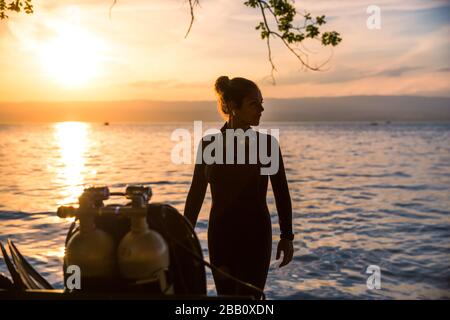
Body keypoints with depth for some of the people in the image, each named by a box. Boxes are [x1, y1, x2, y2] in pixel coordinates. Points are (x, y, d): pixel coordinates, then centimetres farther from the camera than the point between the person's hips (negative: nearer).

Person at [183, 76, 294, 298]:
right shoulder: (208, 144, -1)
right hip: (220, 235, 2)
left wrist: (287, 236, -1)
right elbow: (196, 193, 5)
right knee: (226, 296, 13)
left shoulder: (267, 143, -5)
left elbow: (281, 192, 0)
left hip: (256, 235, -2)